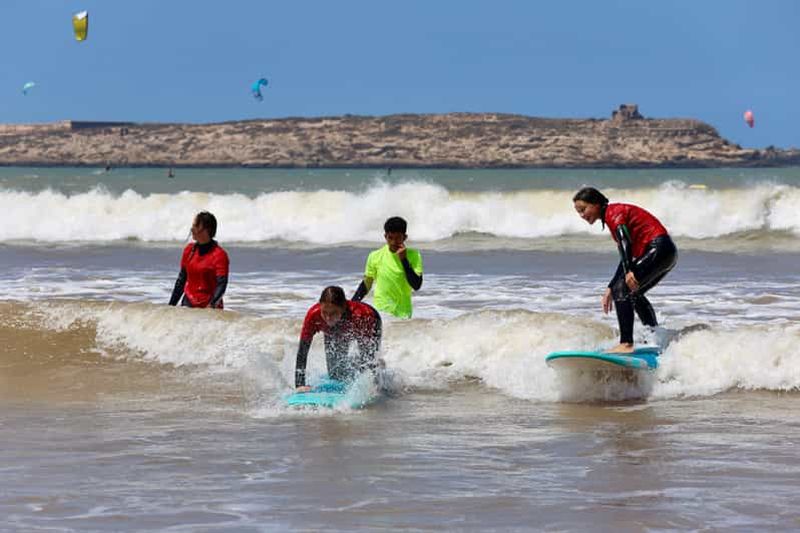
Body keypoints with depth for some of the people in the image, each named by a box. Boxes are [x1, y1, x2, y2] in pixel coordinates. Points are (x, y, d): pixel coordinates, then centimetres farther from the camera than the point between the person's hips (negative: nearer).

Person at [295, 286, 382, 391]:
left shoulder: (358, 315, -46)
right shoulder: (313, 315, -39)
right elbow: (302, 351, -32)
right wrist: (300, 385, -38)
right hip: (335, 332, 2)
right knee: (336, 376, 0)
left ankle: (379, 365, 24)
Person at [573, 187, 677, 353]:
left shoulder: (613, 213, -6)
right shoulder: (614, 215, 23)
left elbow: (625, 241, -23)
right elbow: (626, 258, 25)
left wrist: (629, 272, -36)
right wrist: (610, 288, 24)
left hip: (658, 250, -11)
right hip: (667, 253, 11)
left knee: (623, 289, -16)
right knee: (632, 293, 24)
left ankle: (626, 344, -24)